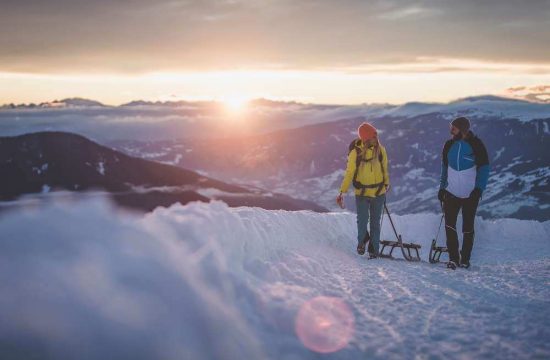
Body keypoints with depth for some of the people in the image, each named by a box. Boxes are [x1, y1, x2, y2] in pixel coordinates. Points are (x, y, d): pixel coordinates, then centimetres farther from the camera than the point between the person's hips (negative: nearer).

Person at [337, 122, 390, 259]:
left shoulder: (380, 150, -4)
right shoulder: (356, 152, -12)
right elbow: (349, 173, -7)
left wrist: (386, 184, 25)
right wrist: (342, 192, -13)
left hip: (378, 193, 2)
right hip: (362, 193, -2)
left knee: (375, 223, 8)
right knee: (362, 221, -10)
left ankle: (374, 250, 21)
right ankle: (362, 240, 22)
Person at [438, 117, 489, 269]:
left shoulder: (476, 145, -7)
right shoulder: (449, 145, 5)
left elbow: (484, 168, -4)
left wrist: (479, 189, -13)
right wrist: (442, 187, 11)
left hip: (470, 194, -3)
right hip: (452, 192, 3)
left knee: (468, 227, 6)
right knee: (449, 225, -8)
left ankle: (465, 259, 16)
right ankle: (453, 258, -4)